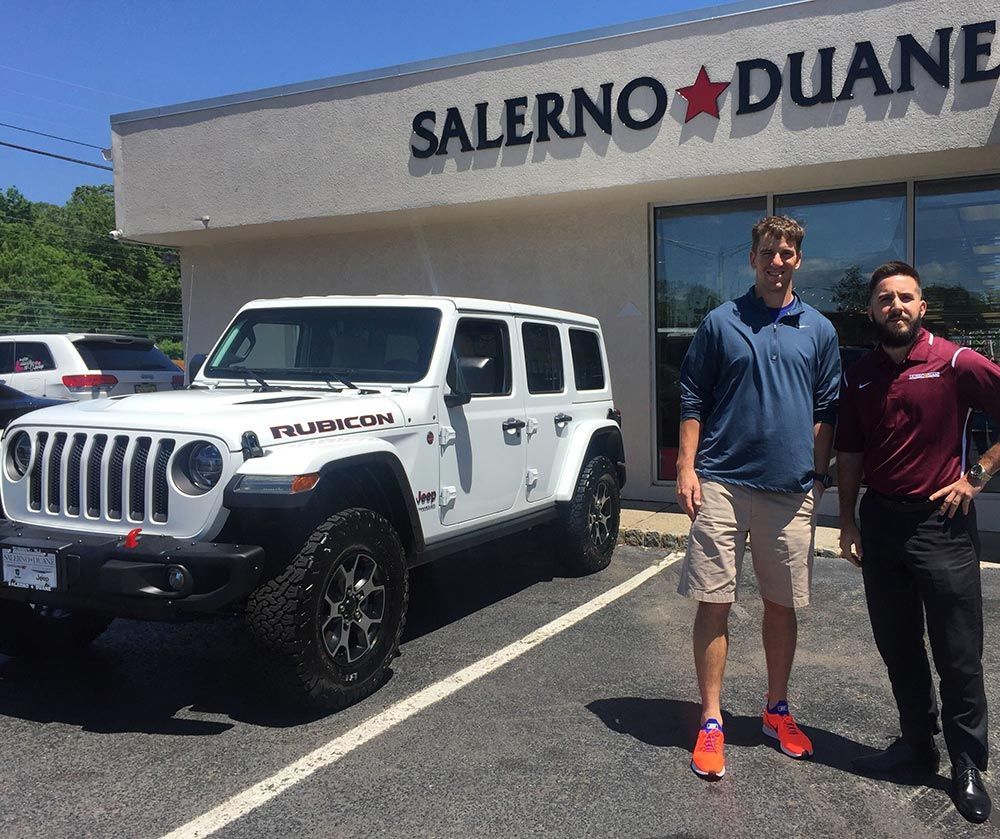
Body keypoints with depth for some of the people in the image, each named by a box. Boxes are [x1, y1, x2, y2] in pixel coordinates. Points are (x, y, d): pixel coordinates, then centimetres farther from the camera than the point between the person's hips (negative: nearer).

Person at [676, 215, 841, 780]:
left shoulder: (819, 330, 10)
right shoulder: (721, 322, 4)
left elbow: (826, 412, 13)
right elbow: (693, 400, 4)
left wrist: (818, 478, 7)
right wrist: (687, 468, -4)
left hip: (791, 489, 2)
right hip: (722, 484, -2)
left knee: (783, 606, 11)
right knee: (714, 604, 0)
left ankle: (778, 710, 30)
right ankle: (712, 723, 12)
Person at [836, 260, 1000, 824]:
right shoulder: (860, 377, 7)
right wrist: (848, 521, 9)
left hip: (942, 524, -5)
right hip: (880, 523, 5)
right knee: (897, 646, 14)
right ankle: (917, 743, 31)